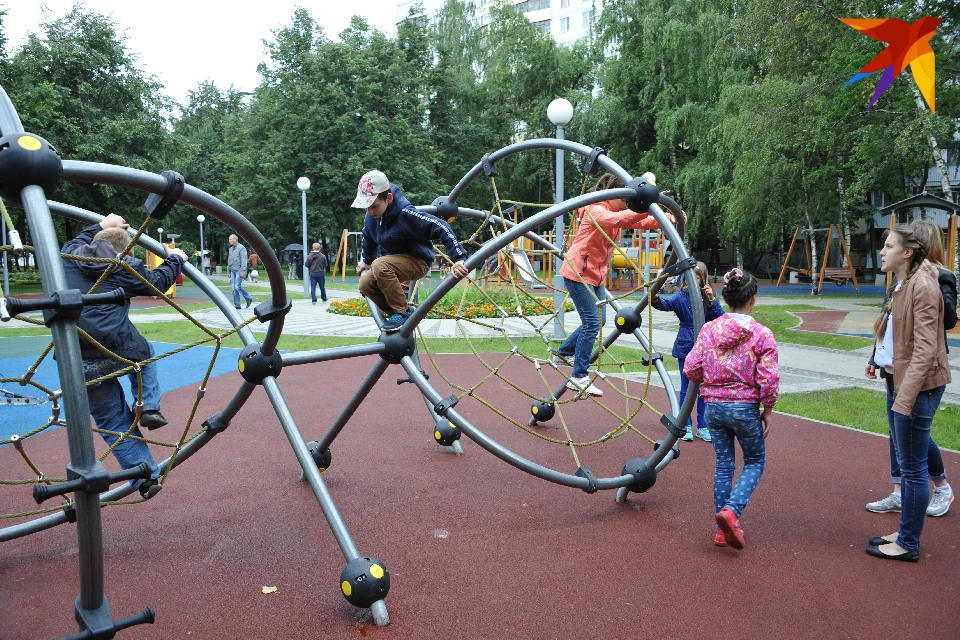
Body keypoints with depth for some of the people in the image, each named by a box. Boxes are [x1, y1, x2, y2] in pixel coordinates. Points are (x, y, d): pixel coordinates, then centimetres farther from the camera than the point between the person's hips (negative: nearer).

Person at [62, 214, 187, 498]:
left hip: (79, 362, 4)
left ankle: (145, 477, 15)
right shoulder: (124, 267, 3)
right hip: (118, 351, -3)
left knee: (113, 423, 16)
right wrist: (174, 259, 32)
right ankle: (149, 408, 20)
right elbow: (157, 282, 16)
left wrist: (100, 226, 51)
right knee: (145, 354, 36)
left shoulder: (69, 258, 14)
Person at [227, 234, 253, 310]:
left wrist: (242, 270, -20)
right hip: (233, 271, 8)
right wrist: (229, 271, 20)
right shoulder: (230, 249, 17)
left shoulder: (241, 248, -8)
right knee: (234, 288, 3)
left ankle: (248, 299, 4)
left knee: (237, 286, -14)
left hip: (239, 271, -8)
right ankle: (237, 305, 7)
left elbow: (244, 260, -14)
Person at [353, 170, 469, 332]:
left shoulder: (405, 213, -30)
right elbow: (369, 238, 16)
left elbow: (441, 227, -36)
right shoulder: (370, 218, -8)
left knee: (380, 265, -32)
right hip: (394, 261, 8)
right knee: (366, 284, -12)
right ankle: (398, 314, 5)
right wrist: (365, 261, 29)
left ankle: (403, 312, -19)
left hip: (417, 261, -7)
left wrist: (458, 259, -44)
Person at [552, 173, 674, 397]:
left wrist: (664, 218, -19)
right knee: (592, 322, -13)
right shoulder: (596, 210, -17)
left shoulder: (616, 212, 11)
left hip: (595, 275, 10)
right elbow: (615, 219, -38)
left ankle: (563, 354, 33)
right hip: (577, 273, -10)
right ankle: (579, 378, -9)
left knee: (597, 321, 15)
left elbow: (639, 222, 1)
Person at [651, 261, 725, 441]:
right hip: (685, 348, -2)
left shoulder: (708, 297, 1)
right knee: (686, 388, 6)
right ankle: (686, 426, 15)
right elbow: (667, 304, -25)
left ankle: (702, 427, 19)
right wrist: (656, 299, -46)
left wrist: (711, 299, -19)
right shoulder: (681, 296, -4)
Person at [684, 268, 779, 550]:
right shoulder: (762, 334, -10)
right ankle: (731, 510, -5)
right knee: (755, 462, 17)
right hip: (745, 408, -3)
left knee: (723, 465, 15)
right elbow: (769, 379, -13)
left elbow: (691, 369, -3)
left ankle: (722, 530, 21)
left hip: (713, 406, 3)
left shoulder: (708, 329, -2)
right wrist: (768, 410, 2)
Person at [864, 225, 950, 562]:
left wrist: (905, 397, -25)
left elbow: (925, 349, -23)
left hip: (916, 386, -10)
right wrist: (880, 361, 7)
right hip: (896, 381, 10)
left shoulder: (922, 286, -18)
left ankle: (909, 544, 13)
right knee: (906, 463, 18)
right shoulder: (900, 286, 11)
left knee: (912, 467, 1)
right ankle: (904, 533, 31)